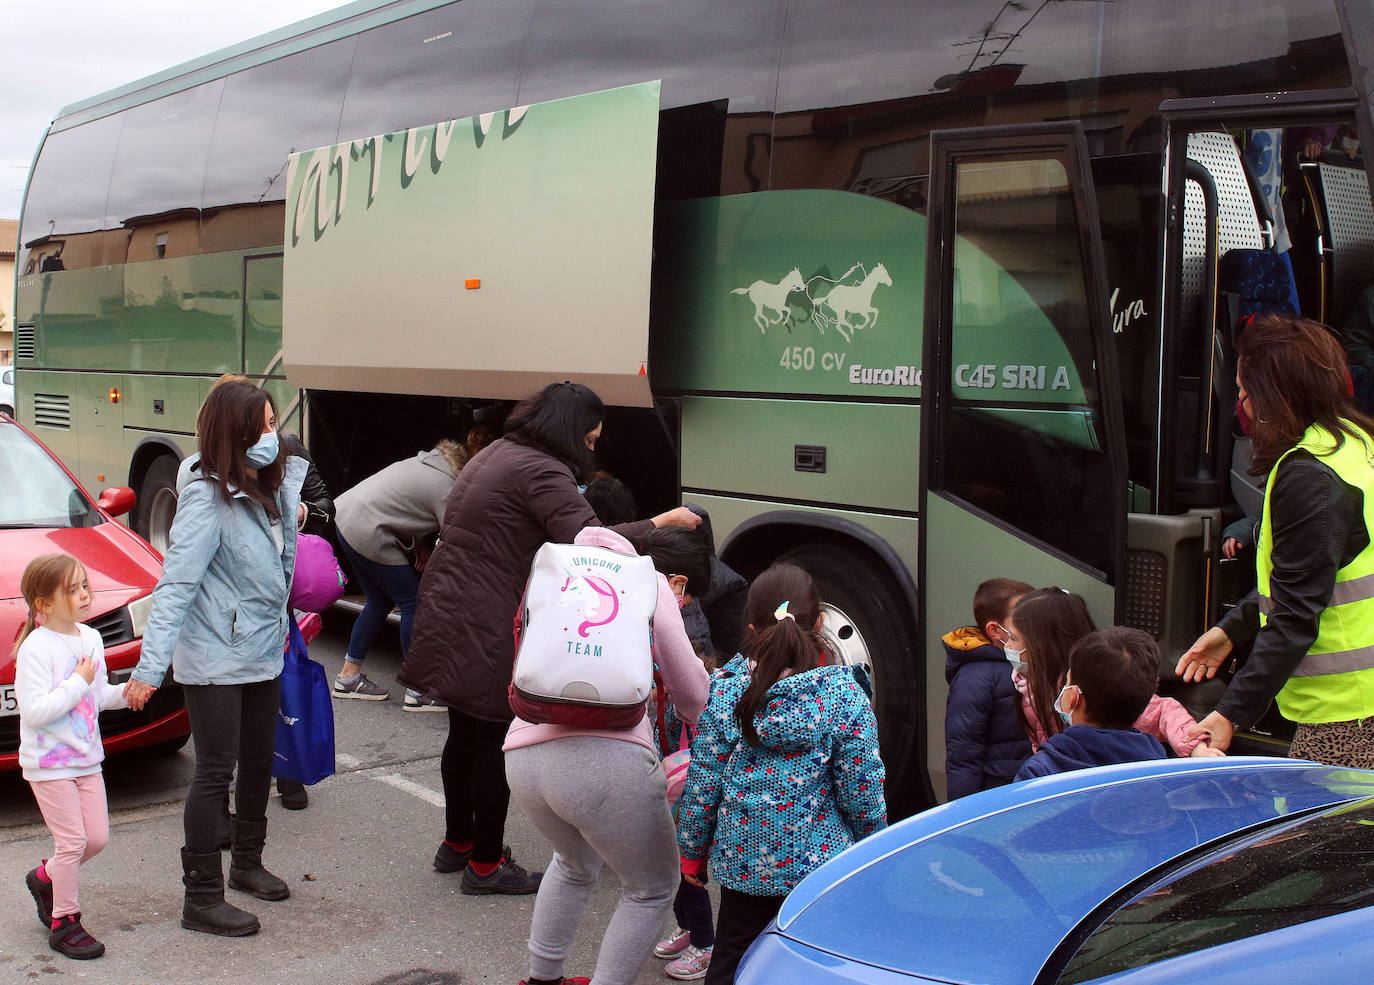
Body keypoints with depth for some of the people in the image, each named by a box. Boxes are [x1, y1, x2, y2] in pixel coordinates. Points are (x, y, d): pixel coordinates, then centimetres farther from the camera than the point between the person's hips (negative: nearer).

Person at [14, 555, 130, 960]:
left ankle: (46, 878, 34)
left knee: (97, 837, 9)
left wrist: (124, 693, 0)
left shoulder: (91, 638, 6)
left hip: (87, 757, 7)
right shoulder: (37, 647, -18)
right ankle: (63, 922, 10)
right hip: (50, 763, -7)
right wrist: (78, 682, -23)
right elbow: (35, 710, -25)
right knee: (73, 841, -5)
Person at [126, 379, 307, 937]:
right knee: (215, 772, -4)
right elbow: (176, 584, -26)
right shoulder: (207, 499, -19)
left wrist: (291, 510, 4)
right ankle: (201, 900, 5)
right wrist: (150, 667, -31)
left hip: (264, 655, 9)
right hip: (214, 660, -8)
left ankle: (247, 863, 38)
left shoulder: (271, 490, 6)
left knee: (258, 762, 19)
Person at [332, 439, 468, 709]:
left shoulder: (431, 460, 12)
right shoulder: (449, 491, -16)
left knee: (380, 603, 20)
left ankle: (348, 676, 28)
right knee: (414, 603, -2)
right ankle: (419, 691, 2)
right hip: (369, 533, -10)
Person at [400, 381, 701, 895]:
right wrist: (660, 523, -16)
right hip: (485, 629, -10)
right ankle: (485, 865, 13)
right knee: (495, 742, 2)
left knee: (465, 733, 20)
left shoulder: (496, 453, 14)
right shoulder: (541, 472, -17)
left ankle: (457, 844, 33)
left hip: (448, 616, 10)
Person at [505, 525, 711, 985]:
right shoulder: (652, 586, 8)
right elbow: (691, 693, 9)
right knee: (651, 888, 16)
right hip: (604, 756, -7)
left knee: (575, 865, 35)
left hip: (523, 757, 7)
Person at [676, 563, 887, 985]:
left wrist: (692, 849, 10)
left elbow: (703, 781, -4)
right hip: (819, 859, -2)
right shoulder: (845, 694, -13)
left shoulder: (723, 689, -9)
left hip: (741, 860, 2)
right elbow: (862, 790, -9)